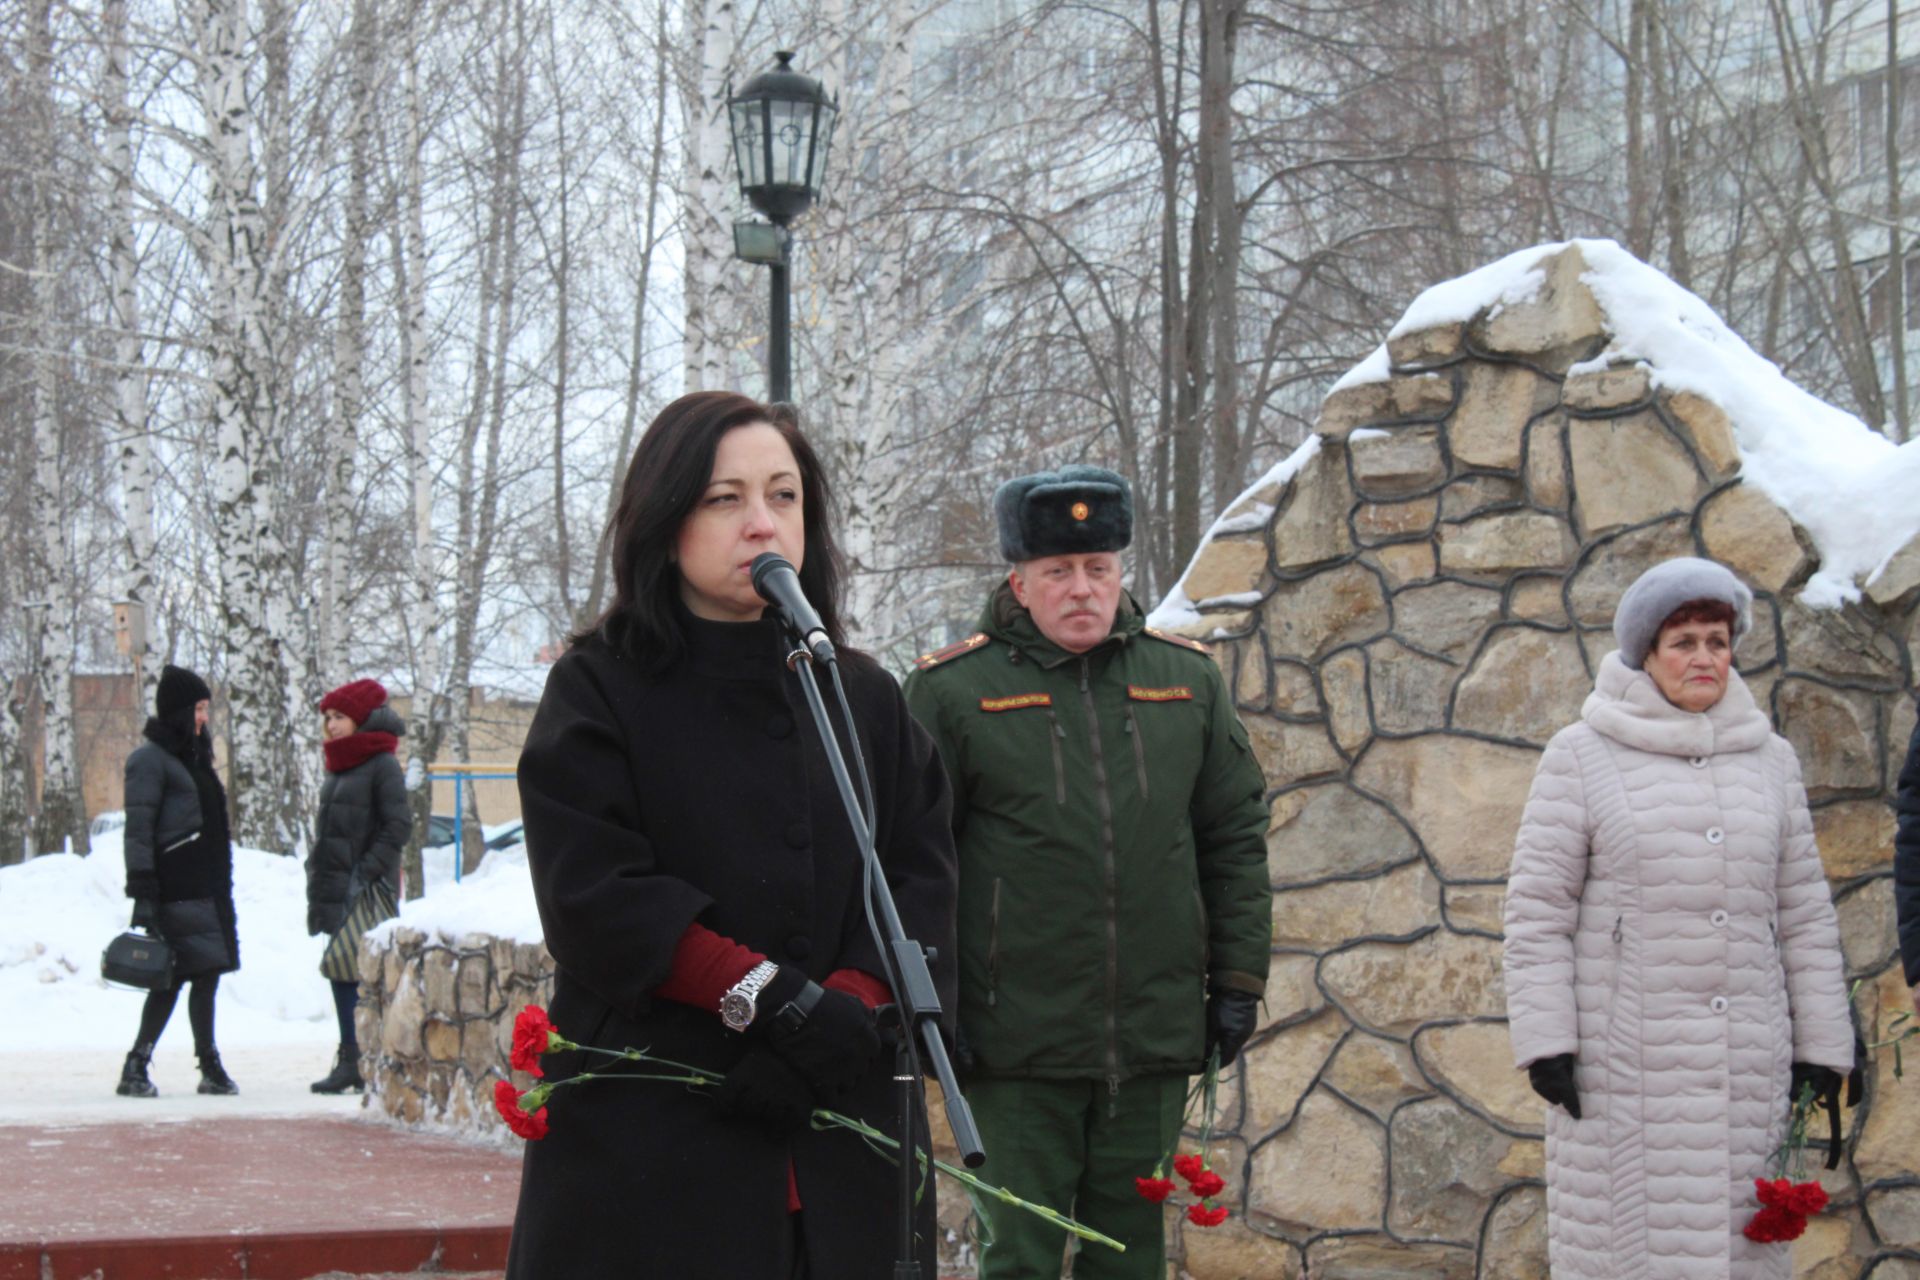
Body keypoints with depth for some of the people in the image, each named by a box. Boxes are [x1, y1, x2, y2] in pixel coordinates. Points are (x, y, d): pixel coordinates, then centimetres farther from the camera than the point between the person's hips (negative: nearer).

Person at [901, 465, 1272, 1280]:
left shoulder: (1187, 679, 9)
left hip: (1156, 1034, 3)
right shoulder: (952, 689, -2)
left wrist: (1237, 977, 8)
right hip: (1016, 1045, -3)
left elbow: (1236, 837, 12)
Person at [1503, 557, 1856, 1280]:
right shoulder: (1582, 757, -2)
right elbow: (1538, 906, -4)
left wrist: (1819, 1049, 8)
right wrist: (1544, 1038, -11)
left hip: (1743, 1056, 4)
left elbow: (1802, 913, 11)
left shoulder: (1768, 760, 10)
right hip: (1622, 1051, -3)